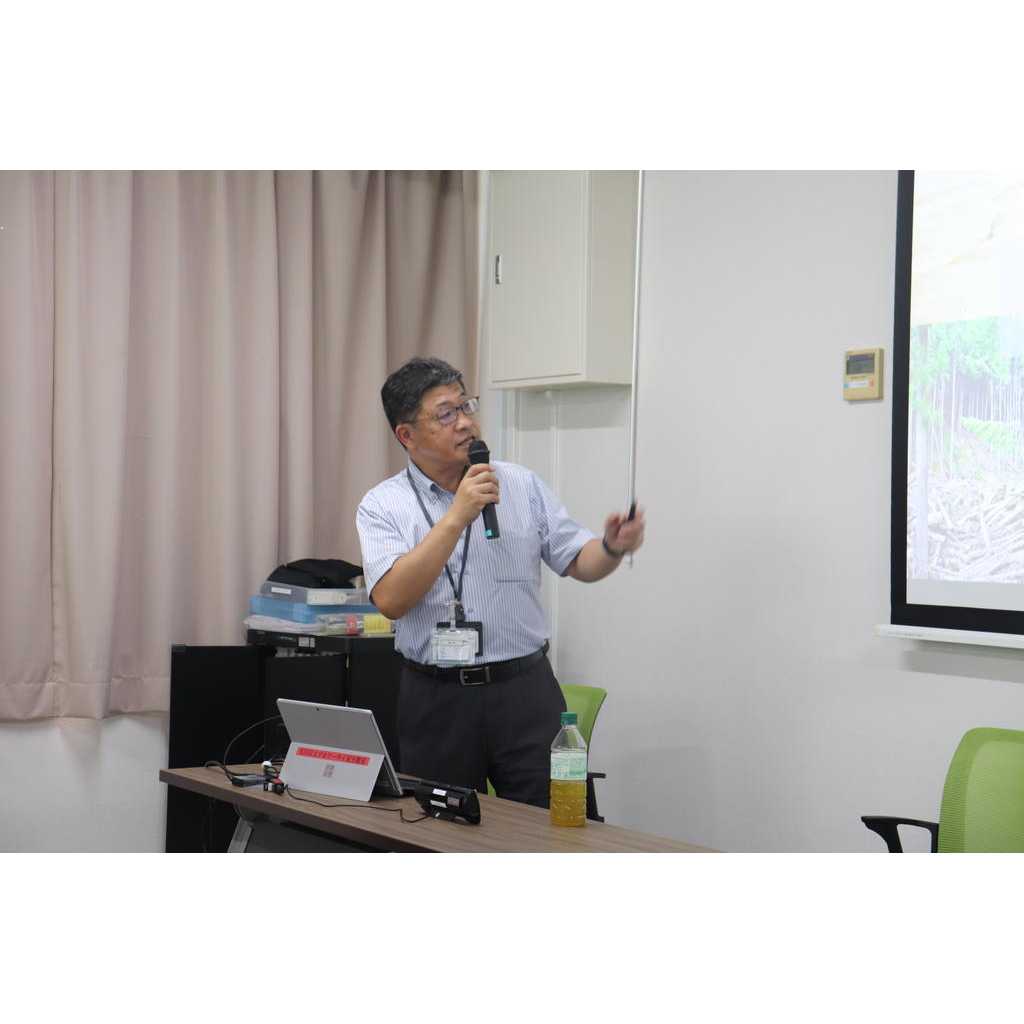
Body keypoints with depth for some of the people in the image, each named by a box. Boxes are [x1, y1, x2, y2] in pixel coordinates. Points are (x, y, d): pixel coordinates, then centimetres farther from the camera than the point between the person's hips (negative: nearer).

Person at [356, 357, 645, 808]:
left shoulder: (522, 484, 5)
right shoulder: (382, 505, -2)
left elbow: (579, 562, 6)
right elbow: (391, 599, -16)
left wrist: (612, 548, -17)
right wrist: (457, 517, -20)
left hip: (525, 689, 1)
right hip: (436, 698, -1)